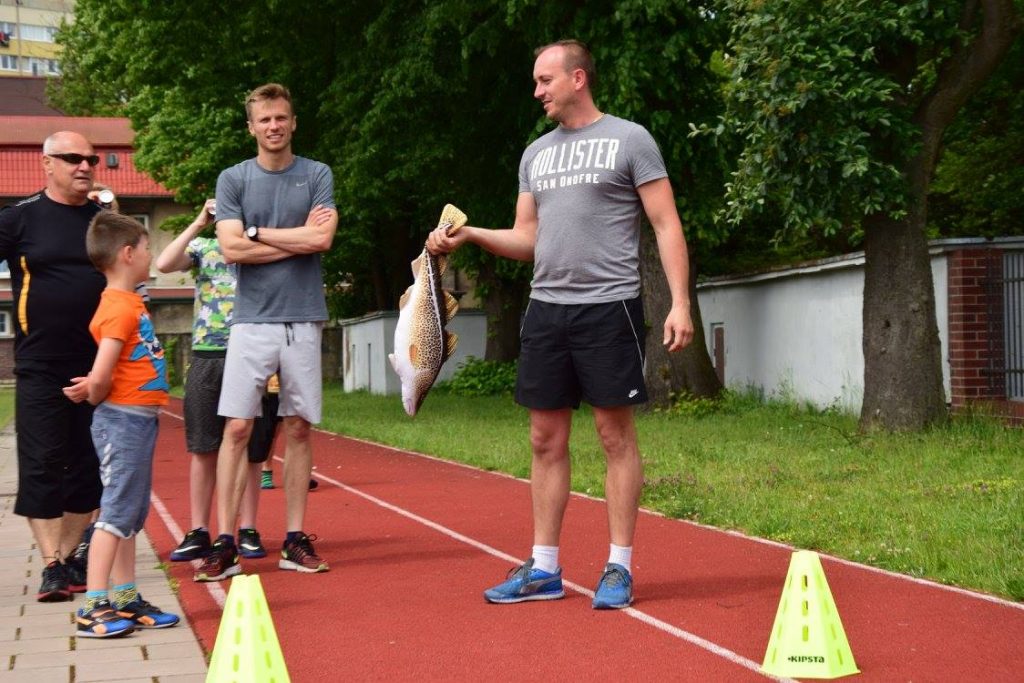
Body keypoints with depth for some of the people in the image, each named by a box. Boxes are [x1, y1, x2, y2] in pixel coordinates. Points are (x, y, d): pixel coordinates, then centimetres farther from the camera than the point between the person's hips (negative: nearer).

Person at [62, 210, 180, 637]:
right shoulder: (119, 308, -17)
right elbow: (101, 377, -24)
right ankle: (93, 609, -6)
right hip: (124, 420, -10)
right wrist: (97, 396, -3)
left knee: (131, 514, 14)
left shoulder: (128, 302, 13)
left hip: (138, 421, 10)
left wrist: (96, 388, -1)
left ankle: (126, 601, 21)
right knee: (116, 513, -8)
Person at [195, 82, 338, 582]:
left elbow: (323, 239, -7)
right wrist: (297, 239, -4)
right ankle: (225, 544, -4)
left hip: (302, 320, 1)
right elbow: (232, 248, -5)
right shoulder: (233, 179, 7)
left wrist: (257, 231, -3)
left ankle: (295, 540, 11)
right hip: (251, 319, -1)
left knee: (298, 429, 4)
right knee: (237, 428, -6)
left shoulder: (317, 176, 7)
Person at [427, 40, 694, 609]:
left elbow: (667, 226, -5)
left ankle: (620, 568, 7)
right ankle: (544, 569, 14)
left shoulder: (630, 140, -2)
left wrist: (680, 302, -15)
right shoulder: (536, 154, 16)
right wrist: (470, 234, 2)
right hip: (546, 307, 6)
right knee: (547, 439, 7)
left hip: (608, 306, -6)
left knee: (616, 434, -1)